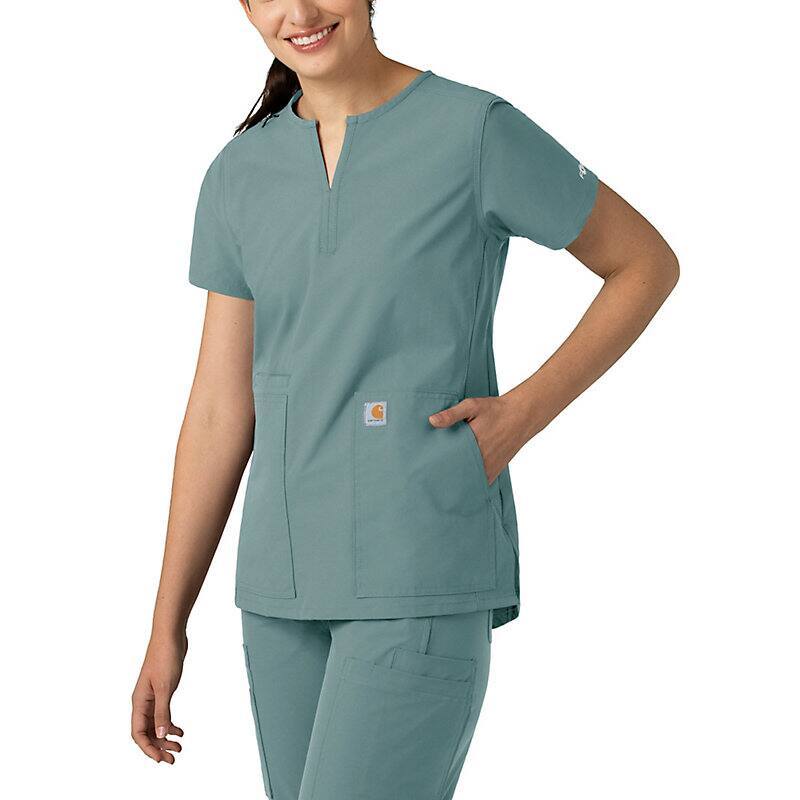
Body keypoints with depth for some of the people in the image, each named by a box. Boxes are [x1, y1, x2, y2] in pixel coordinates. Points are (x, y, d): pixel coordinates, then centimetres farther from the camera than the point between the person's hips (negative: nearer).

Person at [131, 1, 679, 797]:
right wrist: (166, 629, 7)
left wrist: (523, 414, -9)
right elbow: (221, 410, 8)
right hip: (291, 578, 6)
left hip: (426, 573, -6)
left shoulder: (480, 130, -8)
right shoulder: (242, 176, 7)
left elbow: (648, 262, 4)